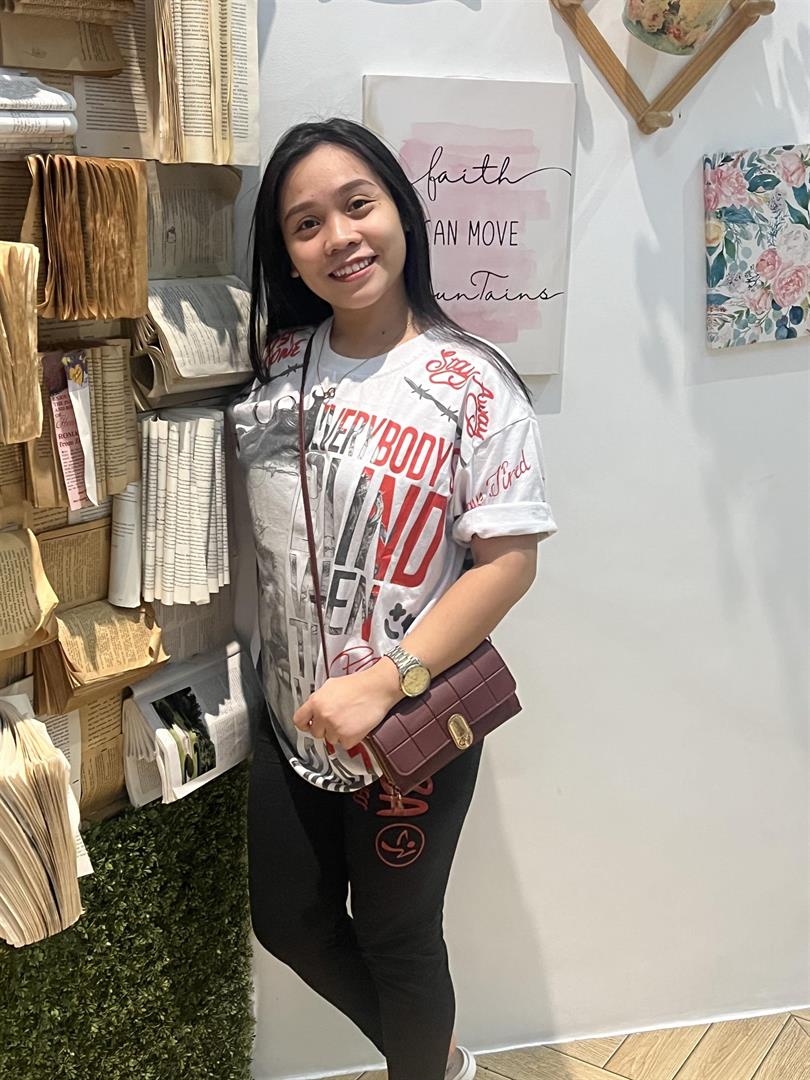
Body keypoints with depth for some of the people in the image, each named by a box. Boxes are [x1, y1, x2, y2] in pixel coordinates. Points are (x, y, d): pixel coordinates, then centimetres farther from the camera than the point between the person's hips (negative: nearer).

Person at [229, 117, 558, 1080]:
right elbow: (244, 516, 12)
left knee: (395, 935, 15)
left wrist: (384, 682, -24)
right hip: (291, 715, 6)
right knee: (287, 920, 21)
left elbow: (508, 560, -18)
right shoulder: (274, 363, -1)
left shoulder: (468, 382, -17)